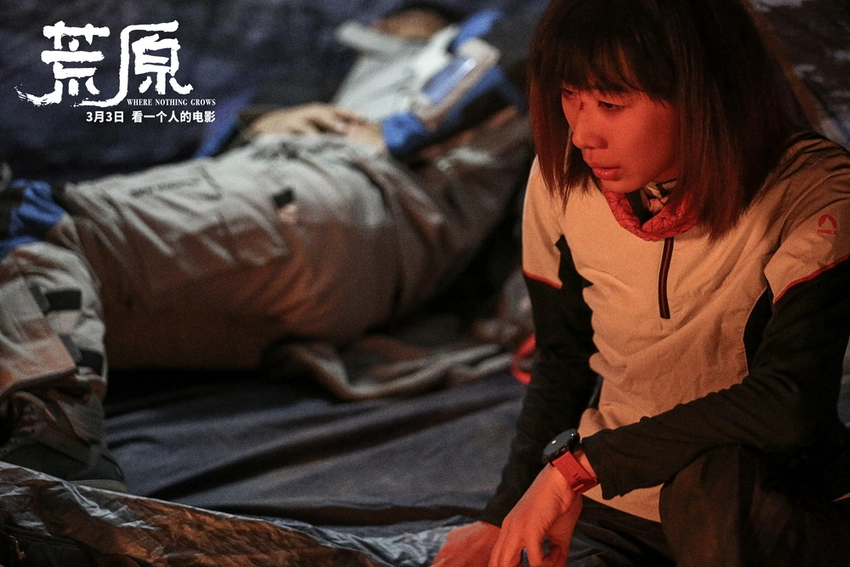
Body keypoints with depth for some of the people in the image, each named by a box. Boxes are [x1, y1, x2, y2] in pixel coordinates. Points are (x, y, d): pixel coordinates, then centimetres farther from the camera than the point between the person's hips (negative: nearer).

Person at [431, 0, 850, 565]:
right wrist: (503, 521, 6)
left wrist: (576, 464, -27)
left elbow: (791, 403, -31)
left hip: (783, 514, -2)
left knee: (710, 475, -37)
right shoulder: (561, 180, -5)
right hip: (615, 508, 3)